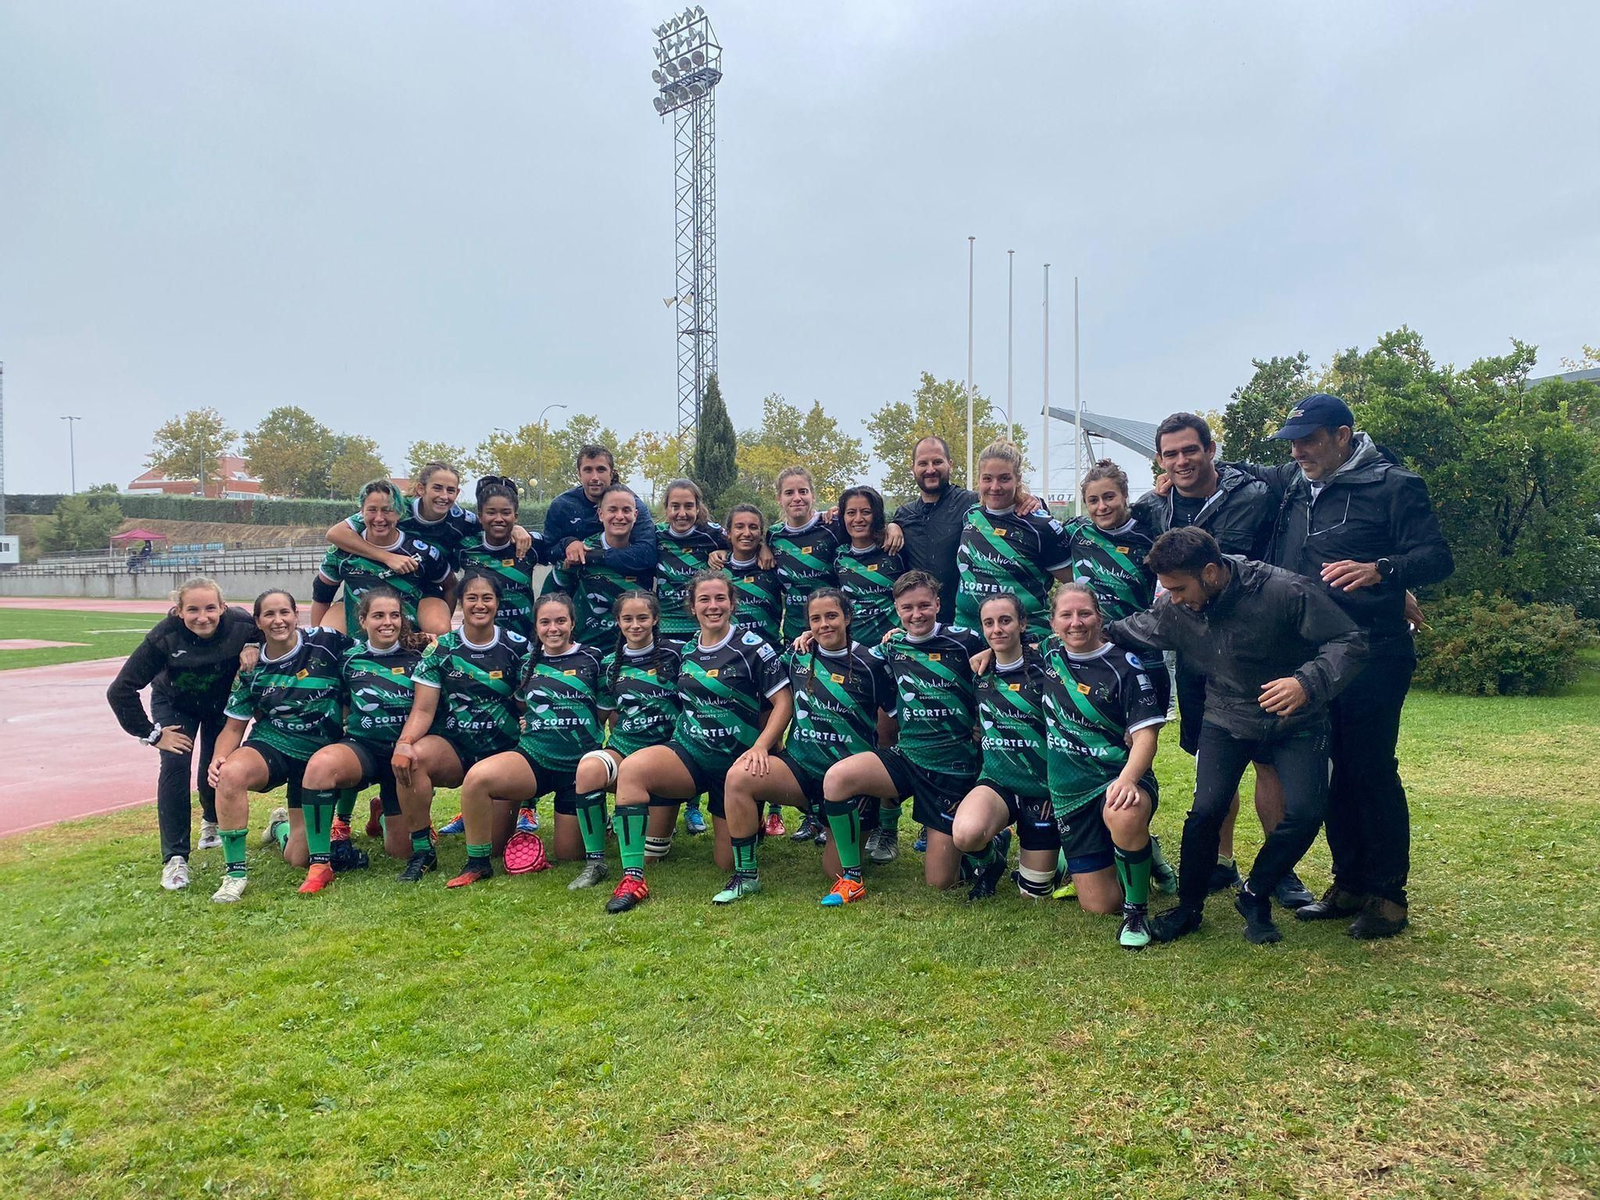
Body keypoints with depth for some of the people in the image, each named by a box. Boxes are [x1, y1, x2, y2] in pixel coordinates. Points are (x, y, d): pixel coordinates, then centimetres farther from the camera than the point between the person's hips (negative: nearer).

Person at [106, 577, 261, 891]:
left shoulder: (241, 626, -33)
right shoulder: (164, 637, -34)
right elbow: (119, 691, -27)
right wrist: (152, 734, -24)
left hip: (223, 703, 1)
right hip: (174, 705, -1)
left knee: (216, 768, -4)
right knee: (175, 765, -19)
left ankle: (212, 822, 34)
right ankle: (175, 859, -9)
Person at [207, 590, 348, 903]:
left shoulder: (327, 642, -10)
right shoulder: (252, 668, -1)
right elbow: (234, 726, 3)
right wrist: (218, 758, -14)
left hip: (319, 755, -1)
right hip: (270, 746, 1)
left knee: (299, 859, -1)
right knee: (230, 773, -37)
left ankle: (282, 826, 39)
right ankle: (235, 872, -19)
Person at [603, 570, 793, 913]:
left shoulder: (752, 647, -7)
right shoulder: (686, 652, 8)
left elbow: (783, 701, -9)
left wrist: (760, 747, -21)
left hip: (736, 761, -3)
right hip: (689, 755, 3)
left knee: (728, 861, -2)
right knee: (632, 768, -28)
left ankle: (748, 877, 38)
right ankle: (633, 878, -25)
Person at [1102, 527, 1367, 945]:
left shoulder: (1285, 592, -27)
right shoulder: (1172, 610, -13)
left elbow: (1349, 642, -23)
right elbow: (1138, 630, 11)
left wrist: (1308, 683, -39)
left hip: (1296, 721, -1)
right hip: (1227, 719, 2)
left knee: (1305, 811, -19)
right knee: (1206, 809, -16)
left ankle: (1254, 896, 7)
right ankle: (1189, 907, 7)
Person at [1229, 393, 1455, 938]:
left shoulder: (1393, 486, -5)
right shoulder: (1290, 482, 13)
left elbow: (1437, 558, -11)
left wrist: (1379, 569, -32)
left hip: (1373, 653, -6)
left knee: (1372, 769, -3)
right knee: (1337, 769, 12)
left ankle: (1388, 896, 9)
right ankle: (1349, 884, 23)